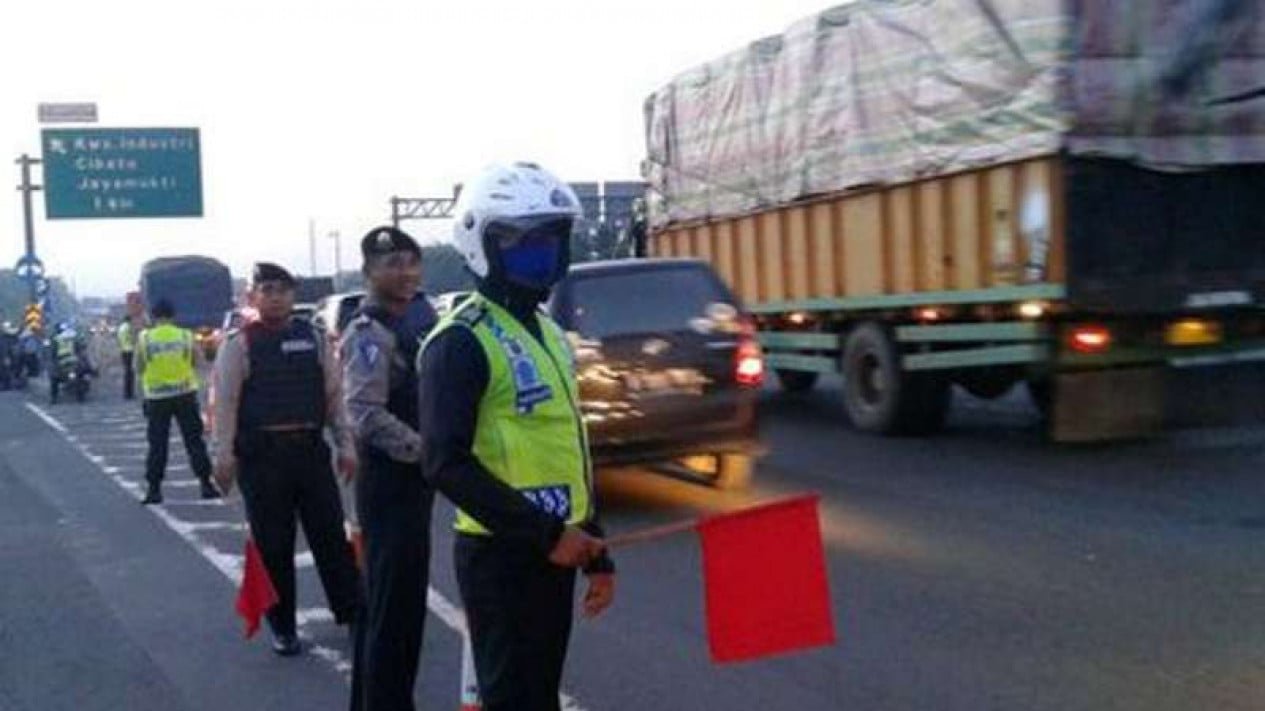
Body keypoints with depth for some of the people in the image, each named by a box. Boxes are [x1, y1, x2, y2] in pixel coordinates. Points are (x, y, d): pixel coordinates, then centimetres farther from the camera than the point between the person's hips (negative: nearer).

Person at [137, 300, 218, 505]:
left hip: (157, 397, 0)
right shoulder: (186, 336, -3)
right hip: (185, 394, 0)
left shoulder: (144, 339, -5)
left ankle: (154, 489, 4)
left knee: (157, 444, 6)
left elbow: (139, 368, 1)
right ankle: (206, 484, 7)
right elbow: (196, 363, 6)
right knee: (194, 440, 7)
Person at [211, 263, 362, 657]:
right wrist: (224, 457, -12)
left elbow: (333, 393, 9)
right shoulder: (240, 343, -3)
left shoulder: (312, 337, 7)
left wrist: (345, 445, 6)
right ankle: (282, 627, 18)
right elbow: (225, 402, -7)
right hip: (262, 455, -3)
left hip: (311, 450, 3)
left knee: (331, 535, 7)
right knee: (274, 546, 6)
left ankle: (352, 613, 19)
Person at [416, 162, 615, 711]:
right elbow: (447, 464, -22)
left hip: (554, 551, 9)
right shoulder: (462, 341, -14)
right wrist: (545, 534, -22)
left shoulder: (550, 334, 14)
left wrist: (596, 552, 16)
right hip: (501, 556, -9)